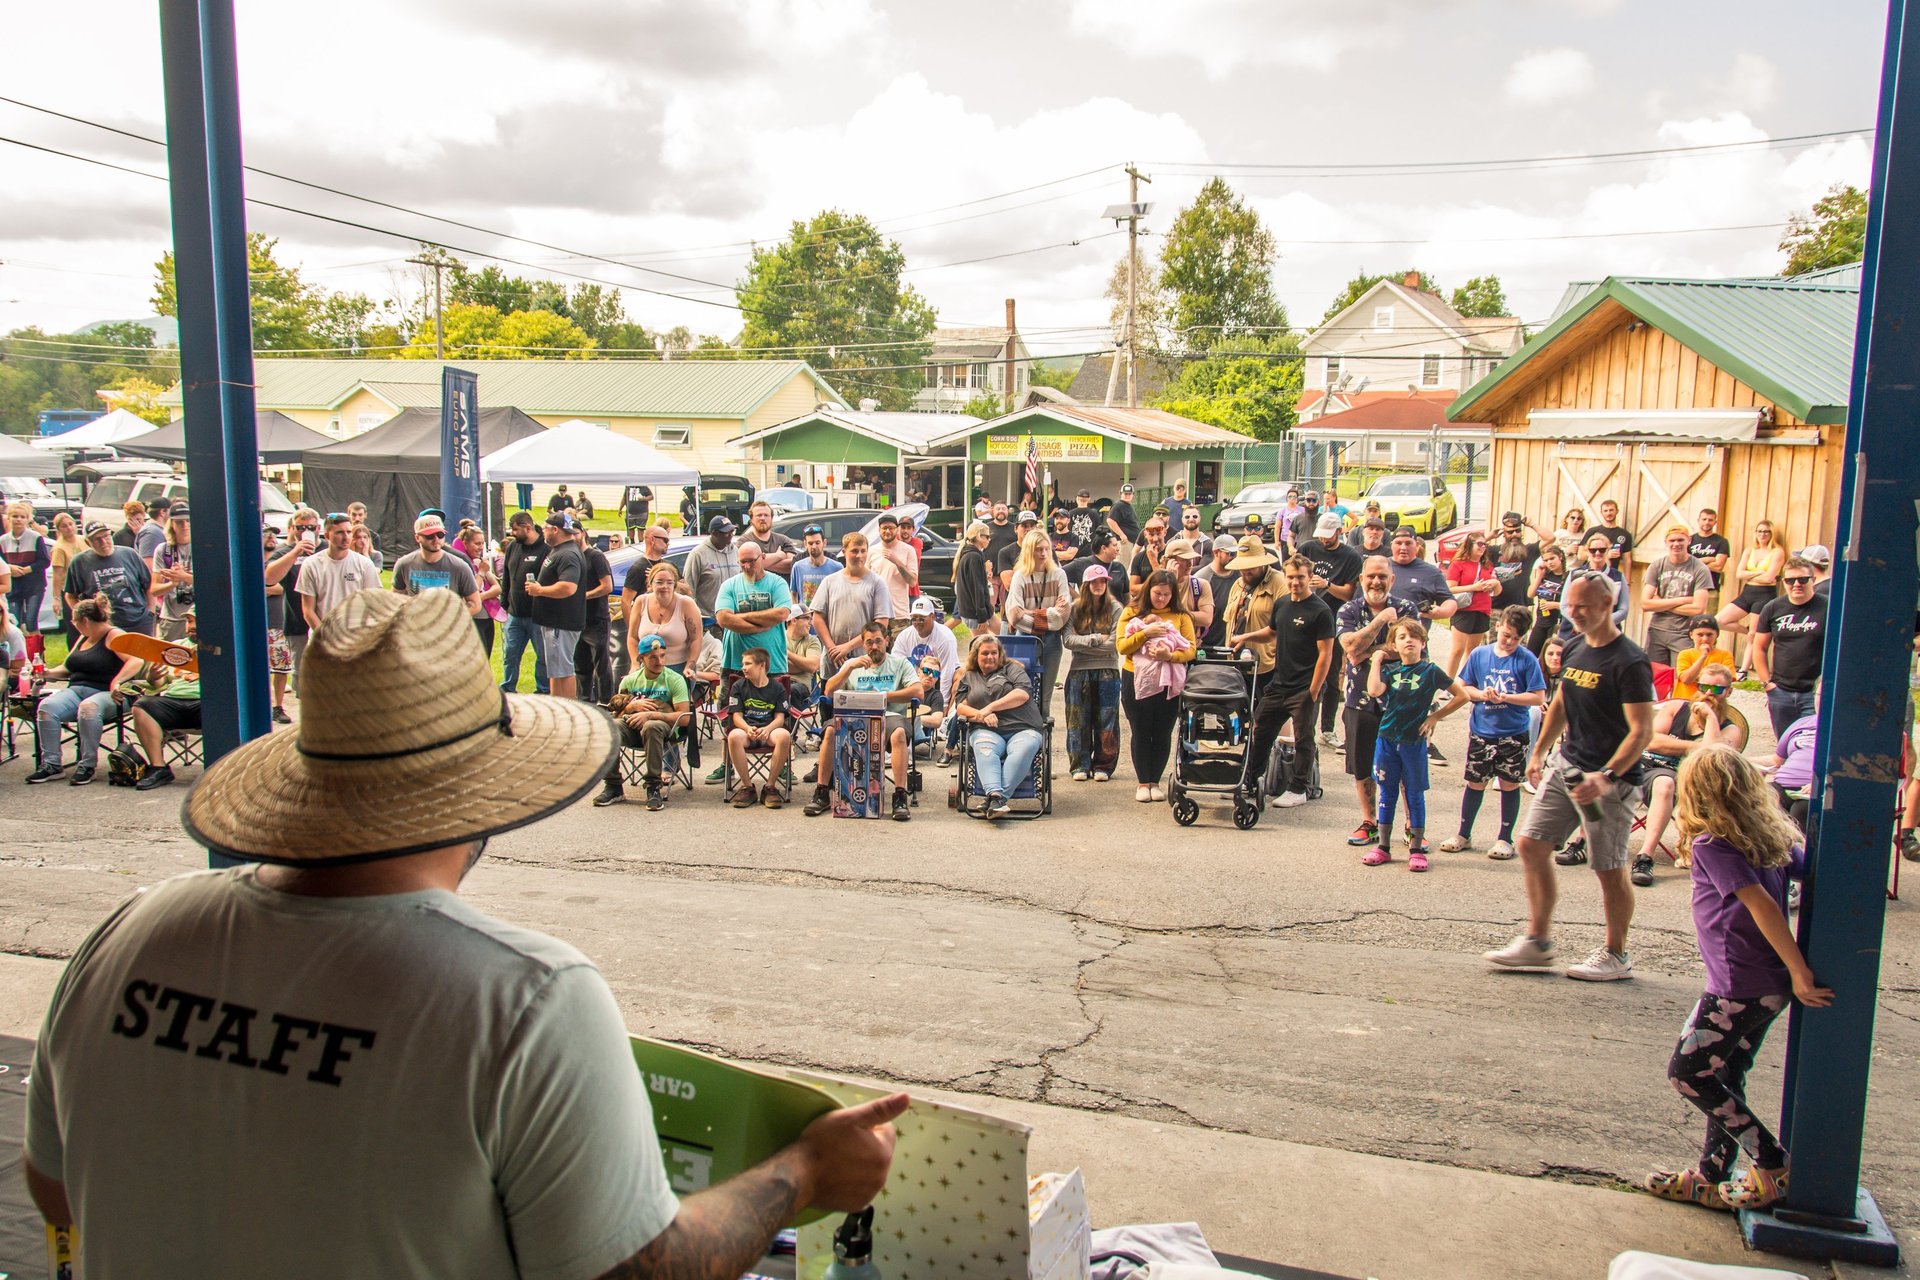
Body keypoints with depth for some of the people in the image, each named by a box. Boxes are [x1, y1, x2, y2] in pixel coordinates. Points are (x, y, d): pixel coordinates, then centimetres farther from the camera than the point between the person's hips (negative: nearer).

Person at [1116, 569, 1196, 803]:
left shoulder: (1181, 616, 4)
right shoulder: (1132, 612, 2)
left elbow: (1190, 650, -2)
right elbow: (1121, 646, -7)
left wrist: (1169, 655, -21)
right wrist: (1146, 632, -20)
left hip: (1169, 683, 1)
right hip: (1136, 680, -1)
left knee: (1163, 734, 5)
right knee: (1141, 733, 6)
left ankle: (1155, 782, 16)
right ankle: (1142, 782, 14)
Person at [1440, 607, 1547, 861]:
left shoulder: (1527, 660, -7)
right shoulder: (1479, 655, 1)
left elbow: (1539, 697, -9)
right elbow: (1464, 688, 7)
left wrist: (1504, 697, -18)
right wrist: (1481, 694, -13)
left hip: (1514, 734, -2)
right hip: (1481, 732, 2)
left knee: (1509, 784, 7)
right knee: (1475, 783, 9)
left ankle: (1505, 838, 20)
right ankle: (1463, 834, 22)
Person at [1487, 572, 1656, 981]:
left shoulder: (1629, 662, -16)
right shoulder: (1575, 648, 8)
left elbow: (1642, 731, -20)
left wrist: (1606, 776, -30)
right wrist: (1538, 752, 20)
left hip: (1610, 777, -8)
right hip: (1565, 765, 8)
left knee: (1610, 869, 2)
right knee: (1532, 845, 6)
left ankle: (1615, 956, 18)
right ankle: (1538, 940, 17)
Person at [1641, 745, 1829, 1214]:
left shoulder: (1711, 845, -14)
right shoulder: (1773, 834, 8)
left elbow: (1762, 904, -22)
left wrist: (1799, 972, -18)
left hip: (1738, 986, -8)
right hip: (1771, 985, 8)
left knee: (1686, 1073, 3)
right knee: (1724, 1077, 17)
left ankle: (1772, 1166, 6)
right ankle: (1712, 1177, 26)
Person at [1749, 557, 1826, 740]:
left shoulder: (1828, 608, -4)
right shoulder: (1772, 609, 5)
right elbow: (1759, 648, 10)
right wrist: (1767, 682, 2)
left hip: (1816, 693, -3)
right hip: (1780, 692, 4)